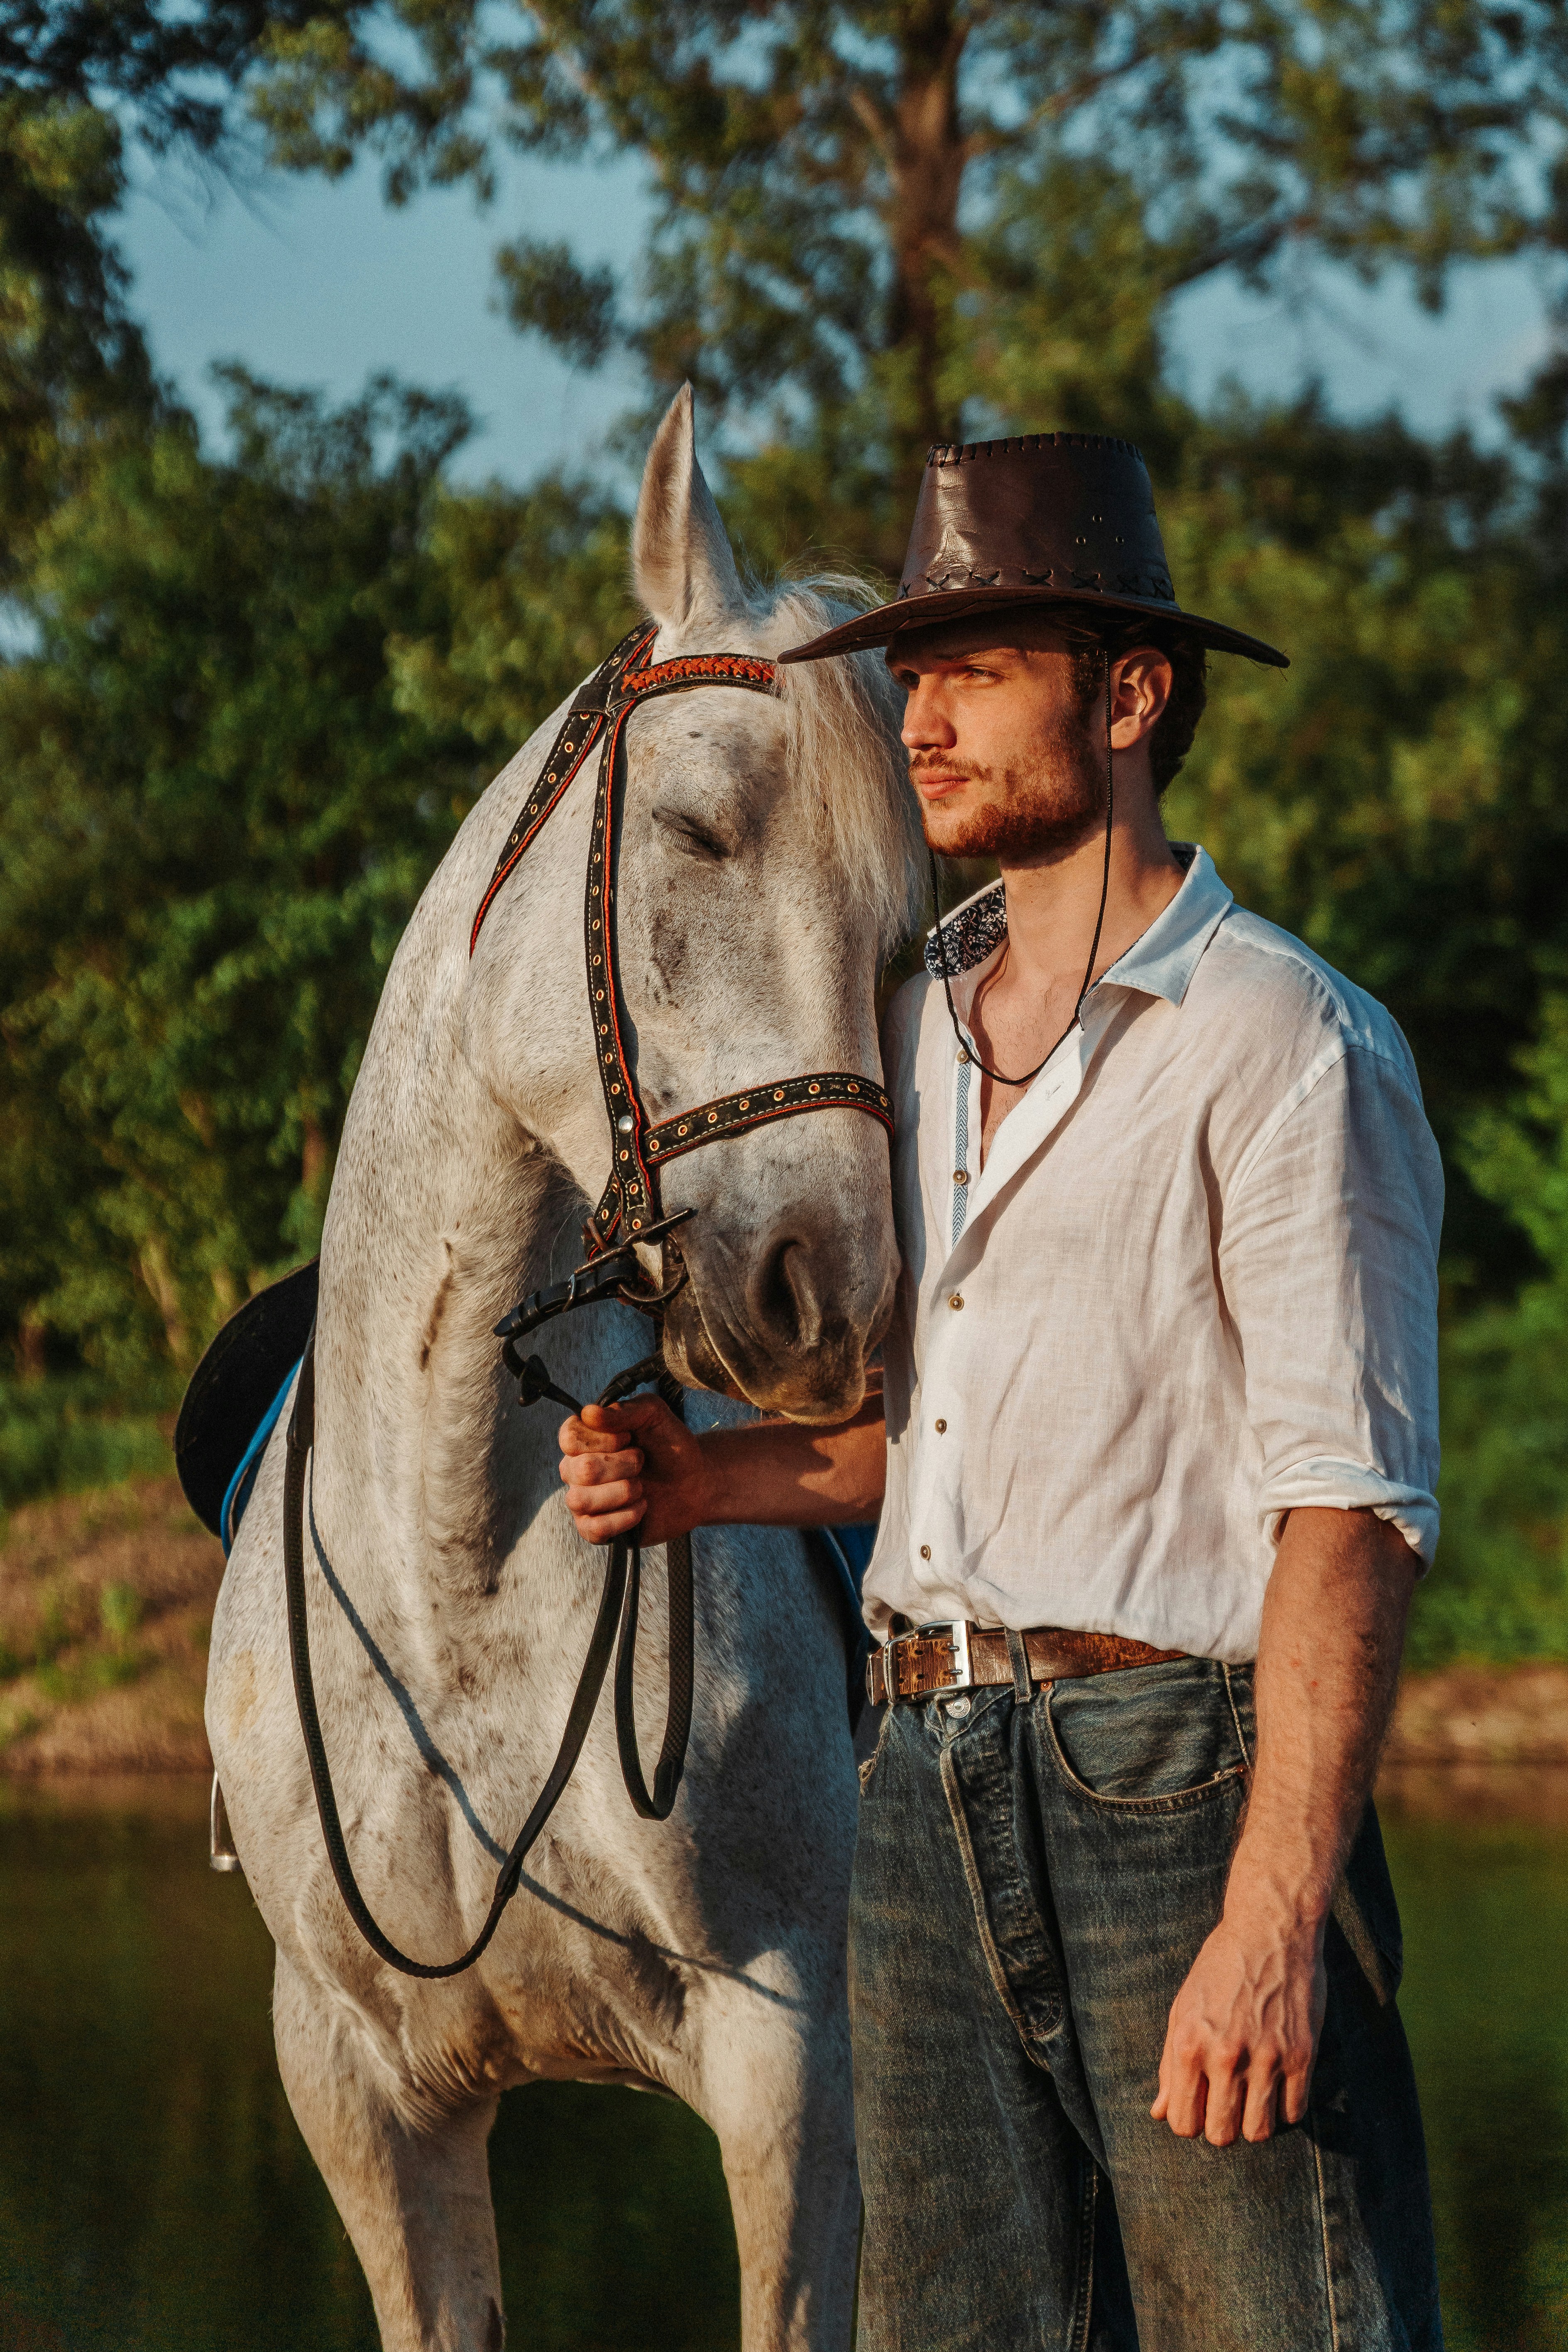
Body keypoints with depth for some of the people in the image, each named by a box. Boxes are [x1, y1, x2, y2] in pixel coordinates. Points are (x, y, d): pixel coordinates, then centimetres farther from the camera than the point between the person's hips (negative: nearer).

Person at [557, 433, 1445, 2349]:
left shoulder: (1288, 1044, -9)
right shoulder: (922, 1026, 15)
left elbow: (1350, 1509, -16)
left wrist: (1271, 1920, -24)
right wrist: (710, 1479, 6)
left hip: (1175, 1763, -8)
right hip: (930, 1791, 8)